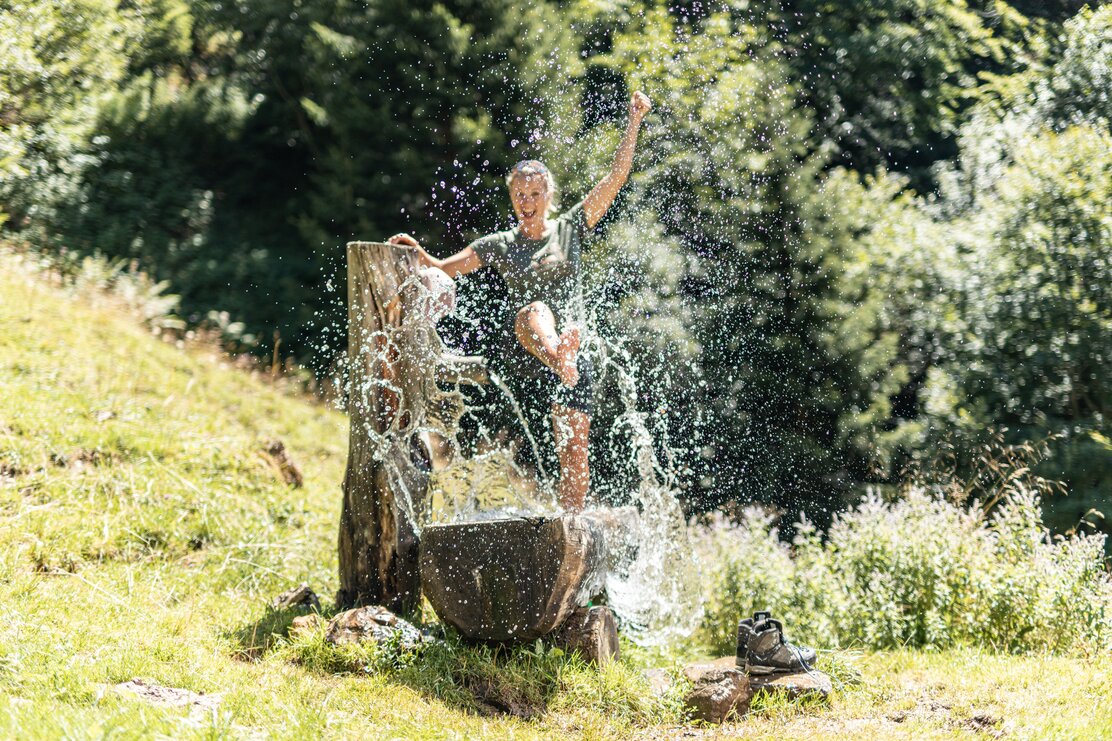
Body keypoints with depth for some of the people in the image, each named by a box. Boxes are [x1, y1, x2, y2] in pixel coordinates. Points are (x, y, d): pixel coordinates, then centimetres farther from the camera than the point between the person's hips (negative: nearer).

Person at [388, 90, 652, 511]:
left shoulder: (569, 228, 12)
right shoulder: (499, 245, 14)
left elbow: (617, 176, 7)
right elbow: (442, 270, 16)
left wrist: (634, 123, 2)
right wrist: (418, 253, -4)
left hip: (571, 348, 2)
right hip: (520, 360, -1)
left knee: (575, 457, -8)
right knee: (533, 311, -39)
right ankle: (559, 360, -72)